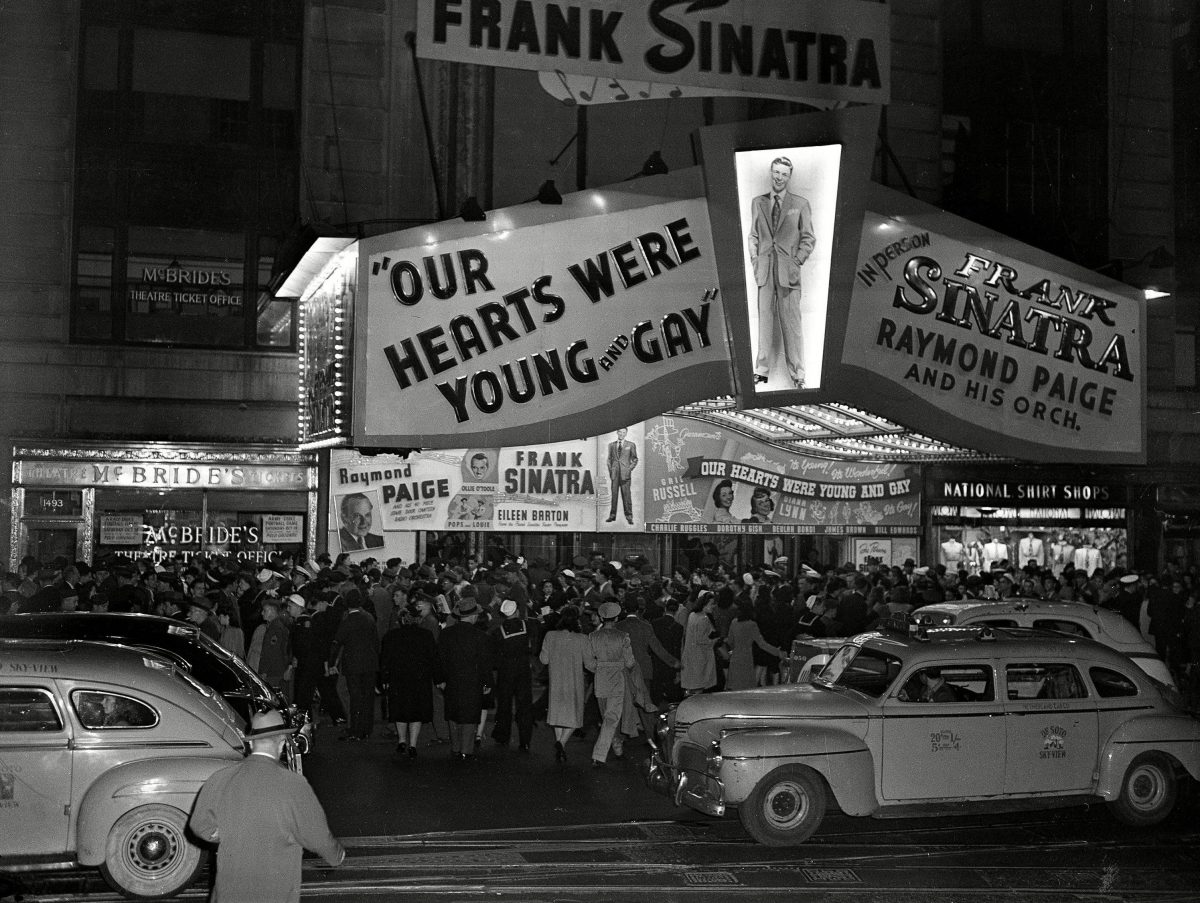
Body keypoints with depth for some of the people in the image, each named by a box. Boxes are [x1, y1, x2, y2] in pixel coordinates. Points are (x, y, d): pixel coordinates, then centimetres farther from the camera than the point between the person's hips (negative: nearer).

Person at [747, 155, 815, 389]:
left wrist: (798, 261, -5)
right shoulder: (758, 203, 14)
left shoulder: (800, 204, 6)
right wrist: (755, 261, 5)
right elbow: (753, 236, 17)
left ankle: (797, 375, 1)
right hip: (764, 271, 2)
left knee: (791, 322, -3)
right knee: (765, 320, 4)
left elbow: (808, 238, 6)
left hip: (788, 271, -2)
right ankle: (762, 370, 10)